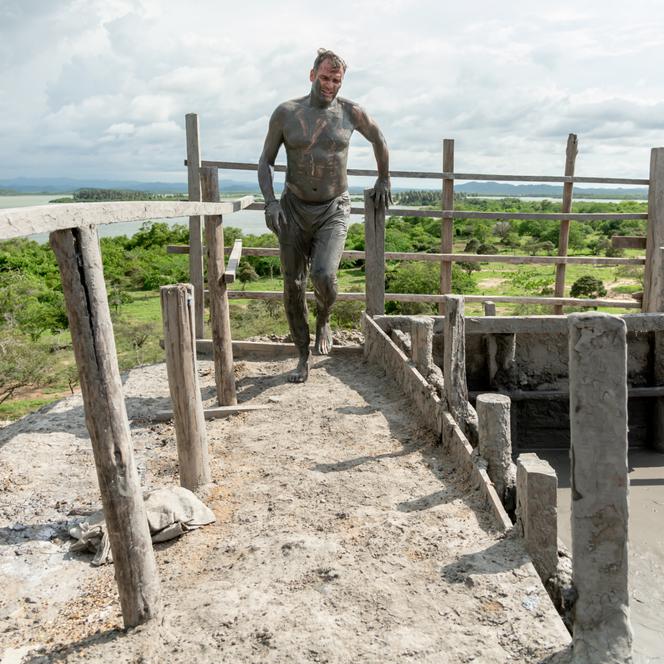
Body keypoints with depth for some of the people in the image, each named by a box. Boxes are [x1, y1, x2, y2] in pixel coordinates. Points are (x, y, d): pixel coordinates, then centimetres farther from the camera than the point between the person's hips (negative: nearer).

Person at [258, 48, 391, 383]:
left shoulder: (350, 112, -2)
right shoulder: (285, 113, -2)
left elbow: (378, 139, 18)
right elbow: (265, 161, 3)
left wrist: (383, 180, 24)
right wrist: (270, 202, -12)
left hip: (334, 209, -1)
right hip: (294, 209, 1)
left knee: (324, 276, -23)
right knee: (293, 286, 1)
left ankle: (323, 321, 13)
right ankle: (303, 358, 17)